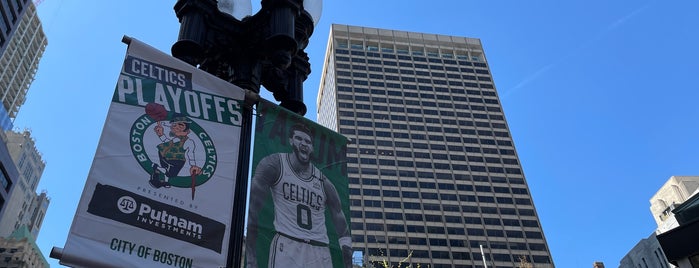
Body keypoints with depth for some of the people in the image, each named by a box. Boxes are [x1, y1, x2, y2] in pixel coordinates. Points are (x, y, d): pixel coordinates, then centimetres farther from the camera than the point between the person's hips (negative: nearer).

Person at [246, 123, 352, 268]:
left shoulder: (324, 184, 13)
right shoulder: (274, 164, 3)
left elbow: (340, 221, 14)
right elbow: (252, 208, -3)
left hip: (320, 252, 4)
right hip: (286, 247, -3)